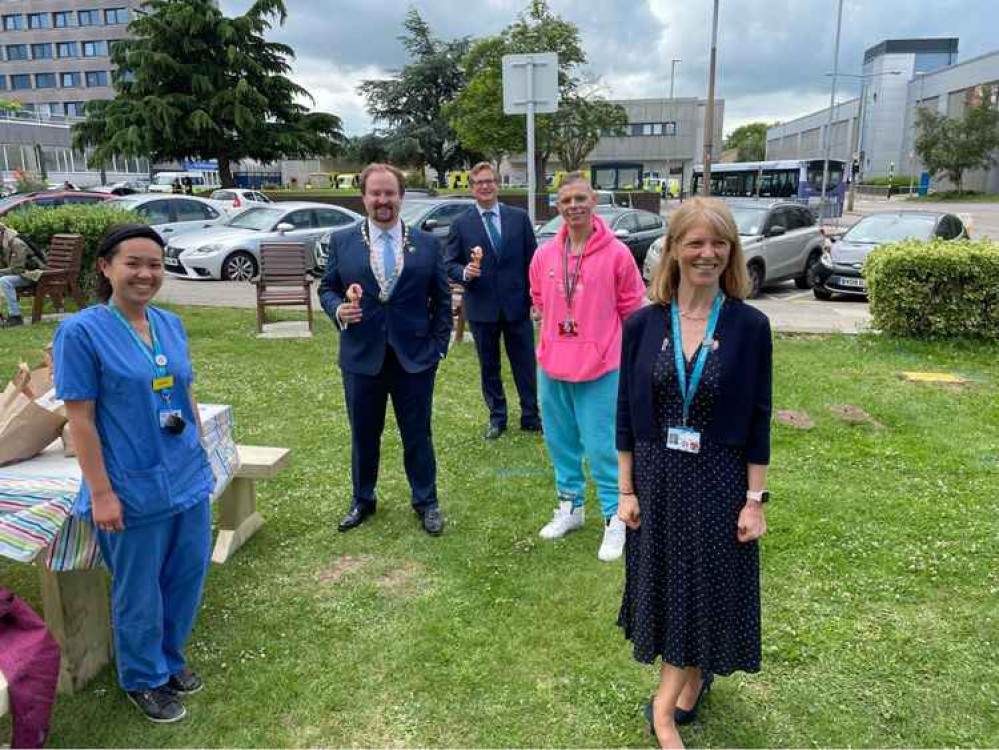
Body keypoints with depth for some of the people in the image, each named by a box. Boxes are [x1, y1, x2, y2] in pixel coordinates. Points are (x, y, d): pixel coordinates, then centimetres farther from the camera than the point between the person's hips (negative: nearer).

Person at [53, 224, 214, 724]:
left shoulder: (170, 324, 4)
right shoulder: (81, 331, -12)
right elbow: (80, 419, -13)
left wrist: (201, 457, 14)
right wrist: (101, 493, -14)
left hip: (188, 480, 6)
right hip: (134, 490, -6)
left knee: (188, 575, 17)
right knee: (139, 590, 12)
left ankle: (170, 659, 41)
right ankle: (144, 679, 35)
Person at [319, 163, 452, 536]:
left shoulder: (427, 243, 2)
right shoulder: (341, 241, 2)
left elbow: (441, 299, 5)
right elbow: (327, 288, 7)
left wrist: (439, 345, -2)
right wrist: (338, 309, -15)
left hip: (415, 357, 0)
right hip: (362, 356, 1)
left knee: (418, 434, 9)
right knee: (363, 434, 13)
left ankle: (426, 502, 27)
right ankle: (362, 499, 33)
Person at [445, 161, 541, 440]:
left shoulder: (520, 217, 3)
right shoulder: (461, 224, 1)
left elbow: (532, 260, 4)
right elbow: (450, 265, 3)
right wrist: (465, 272, -20)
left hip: (518, 304, 0)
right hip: (482, 308, 0)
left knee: (526, 364, 7)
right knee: (489, 367, 11)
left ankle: (530, 416, 22)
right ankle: (497, 418, 25)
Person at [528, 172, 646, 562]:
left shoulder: (617, 253, -10)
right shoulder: (544, 253, 2)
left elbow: (631, 308, 0)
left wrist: (598, 337, 8)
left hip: (599, 367, -4)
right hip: (552, 364, 5)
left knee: (601, 446, -1)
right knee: (561, 441, 16)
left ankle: (615, 518, 16)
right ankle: (570, 506, 34)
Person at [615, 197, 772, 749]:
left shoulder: (749, 326, -9)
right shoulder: (643, 324, -5)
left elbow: (758, 419, -5)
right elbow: (626, 413, -1)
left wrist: (755, 499, -6)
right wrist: (626, 490, -1)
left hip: (719, 481, -1)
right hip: (657, 477, 2)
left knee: (707, 588, 9)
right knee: (665, 584, 15)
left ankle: (665, 705, 28)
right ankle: (692, 681, 41)